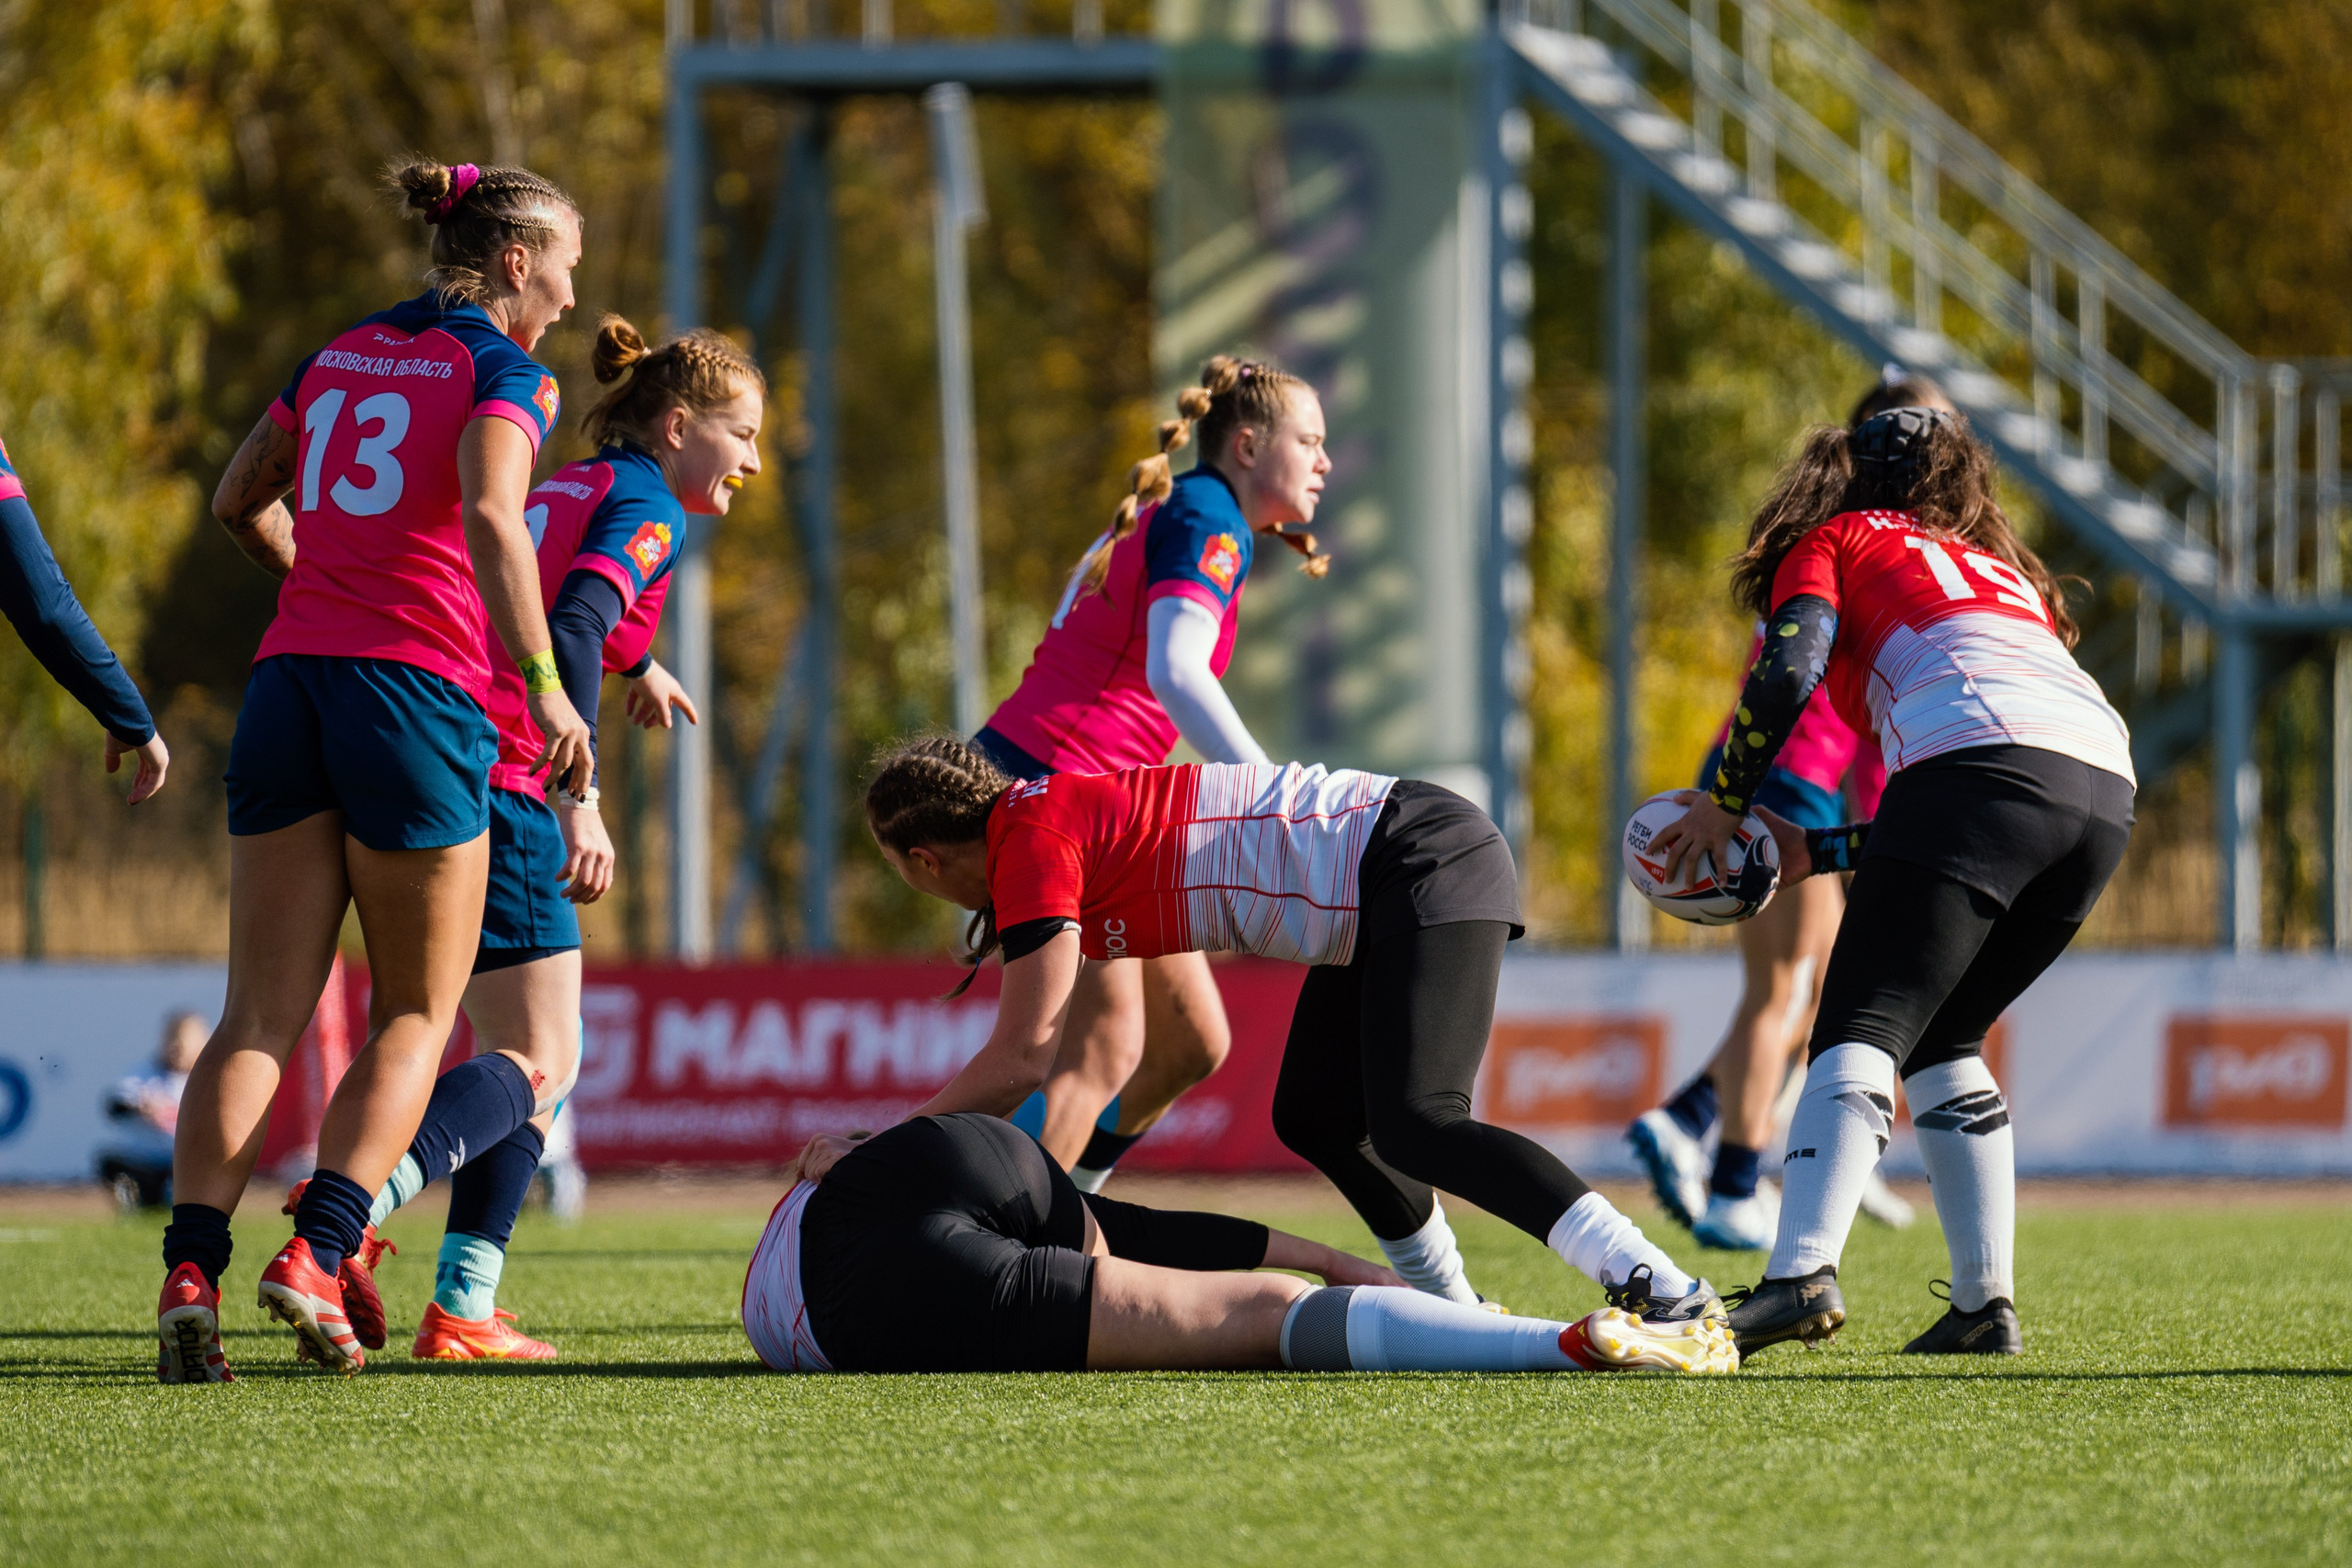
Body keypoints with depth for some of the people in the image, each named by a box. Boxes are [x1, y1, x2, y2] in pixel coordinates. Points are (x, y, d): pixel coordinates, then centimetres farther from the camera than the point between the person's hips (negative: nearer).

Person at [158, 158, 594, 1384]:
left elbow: (239, 502, 29)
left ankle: (189, 1264, -17)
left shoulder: (338, 359, 19)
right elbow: (490, 516, -19)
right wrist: (543, 682, -21)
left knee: (261, 1012, 1)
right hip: (417, 690, -5)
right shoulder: (499, 370, -1)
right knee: (416, 1011, 7)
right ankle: (316, 1250, -10)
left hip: (289, 683, 5)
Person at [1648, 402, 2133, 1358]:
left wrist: (1724, 806, 13)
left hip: (1979, 758, -6)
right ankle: (1986, 1304, 11)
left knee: (1862, 1029, -12)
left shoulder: (1838, 540, 22)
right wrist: (1815, 851, 34)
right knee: (1943, 1038, 20)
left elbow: (1789, 669, 2)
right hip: (2106, 788, 6)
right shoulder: (2007, 574, 39)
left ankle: (1804, 1272, -34)